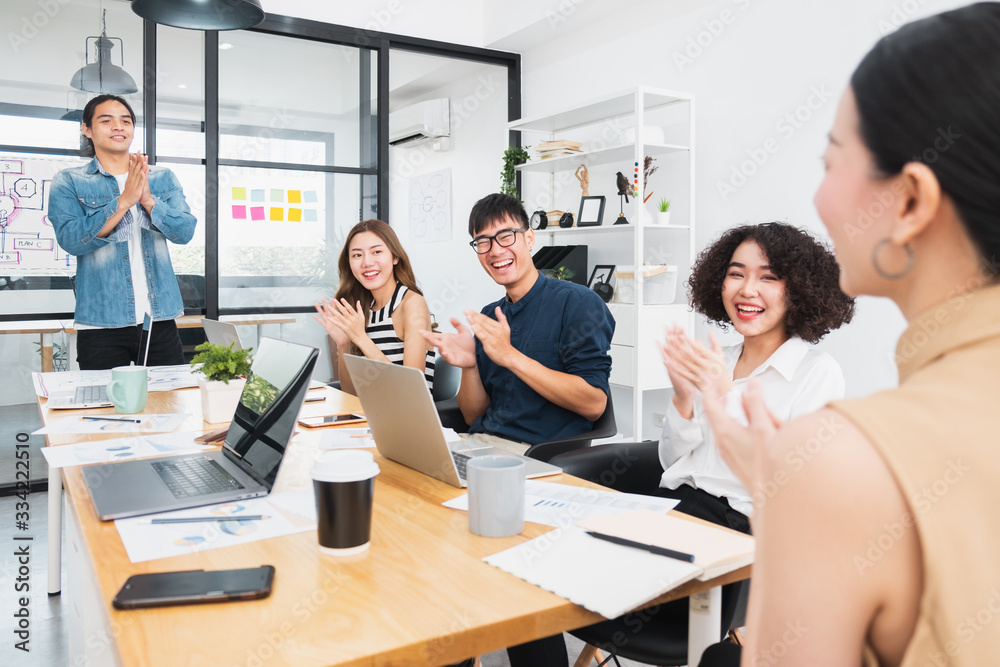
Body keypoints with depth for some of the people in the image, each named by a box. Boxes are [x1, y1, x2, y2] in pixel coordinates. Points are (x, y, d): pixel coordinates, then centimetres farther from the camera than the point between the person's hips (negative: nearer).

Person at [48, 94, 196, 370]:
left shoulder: (163, 178, 12)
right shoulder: (69, 182, 4)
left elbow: (185, 231, -1)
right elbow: (71, 239, -10)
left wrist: (147, 199, -16)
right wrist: (125, 200, -18)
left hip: (160, 318, 2)